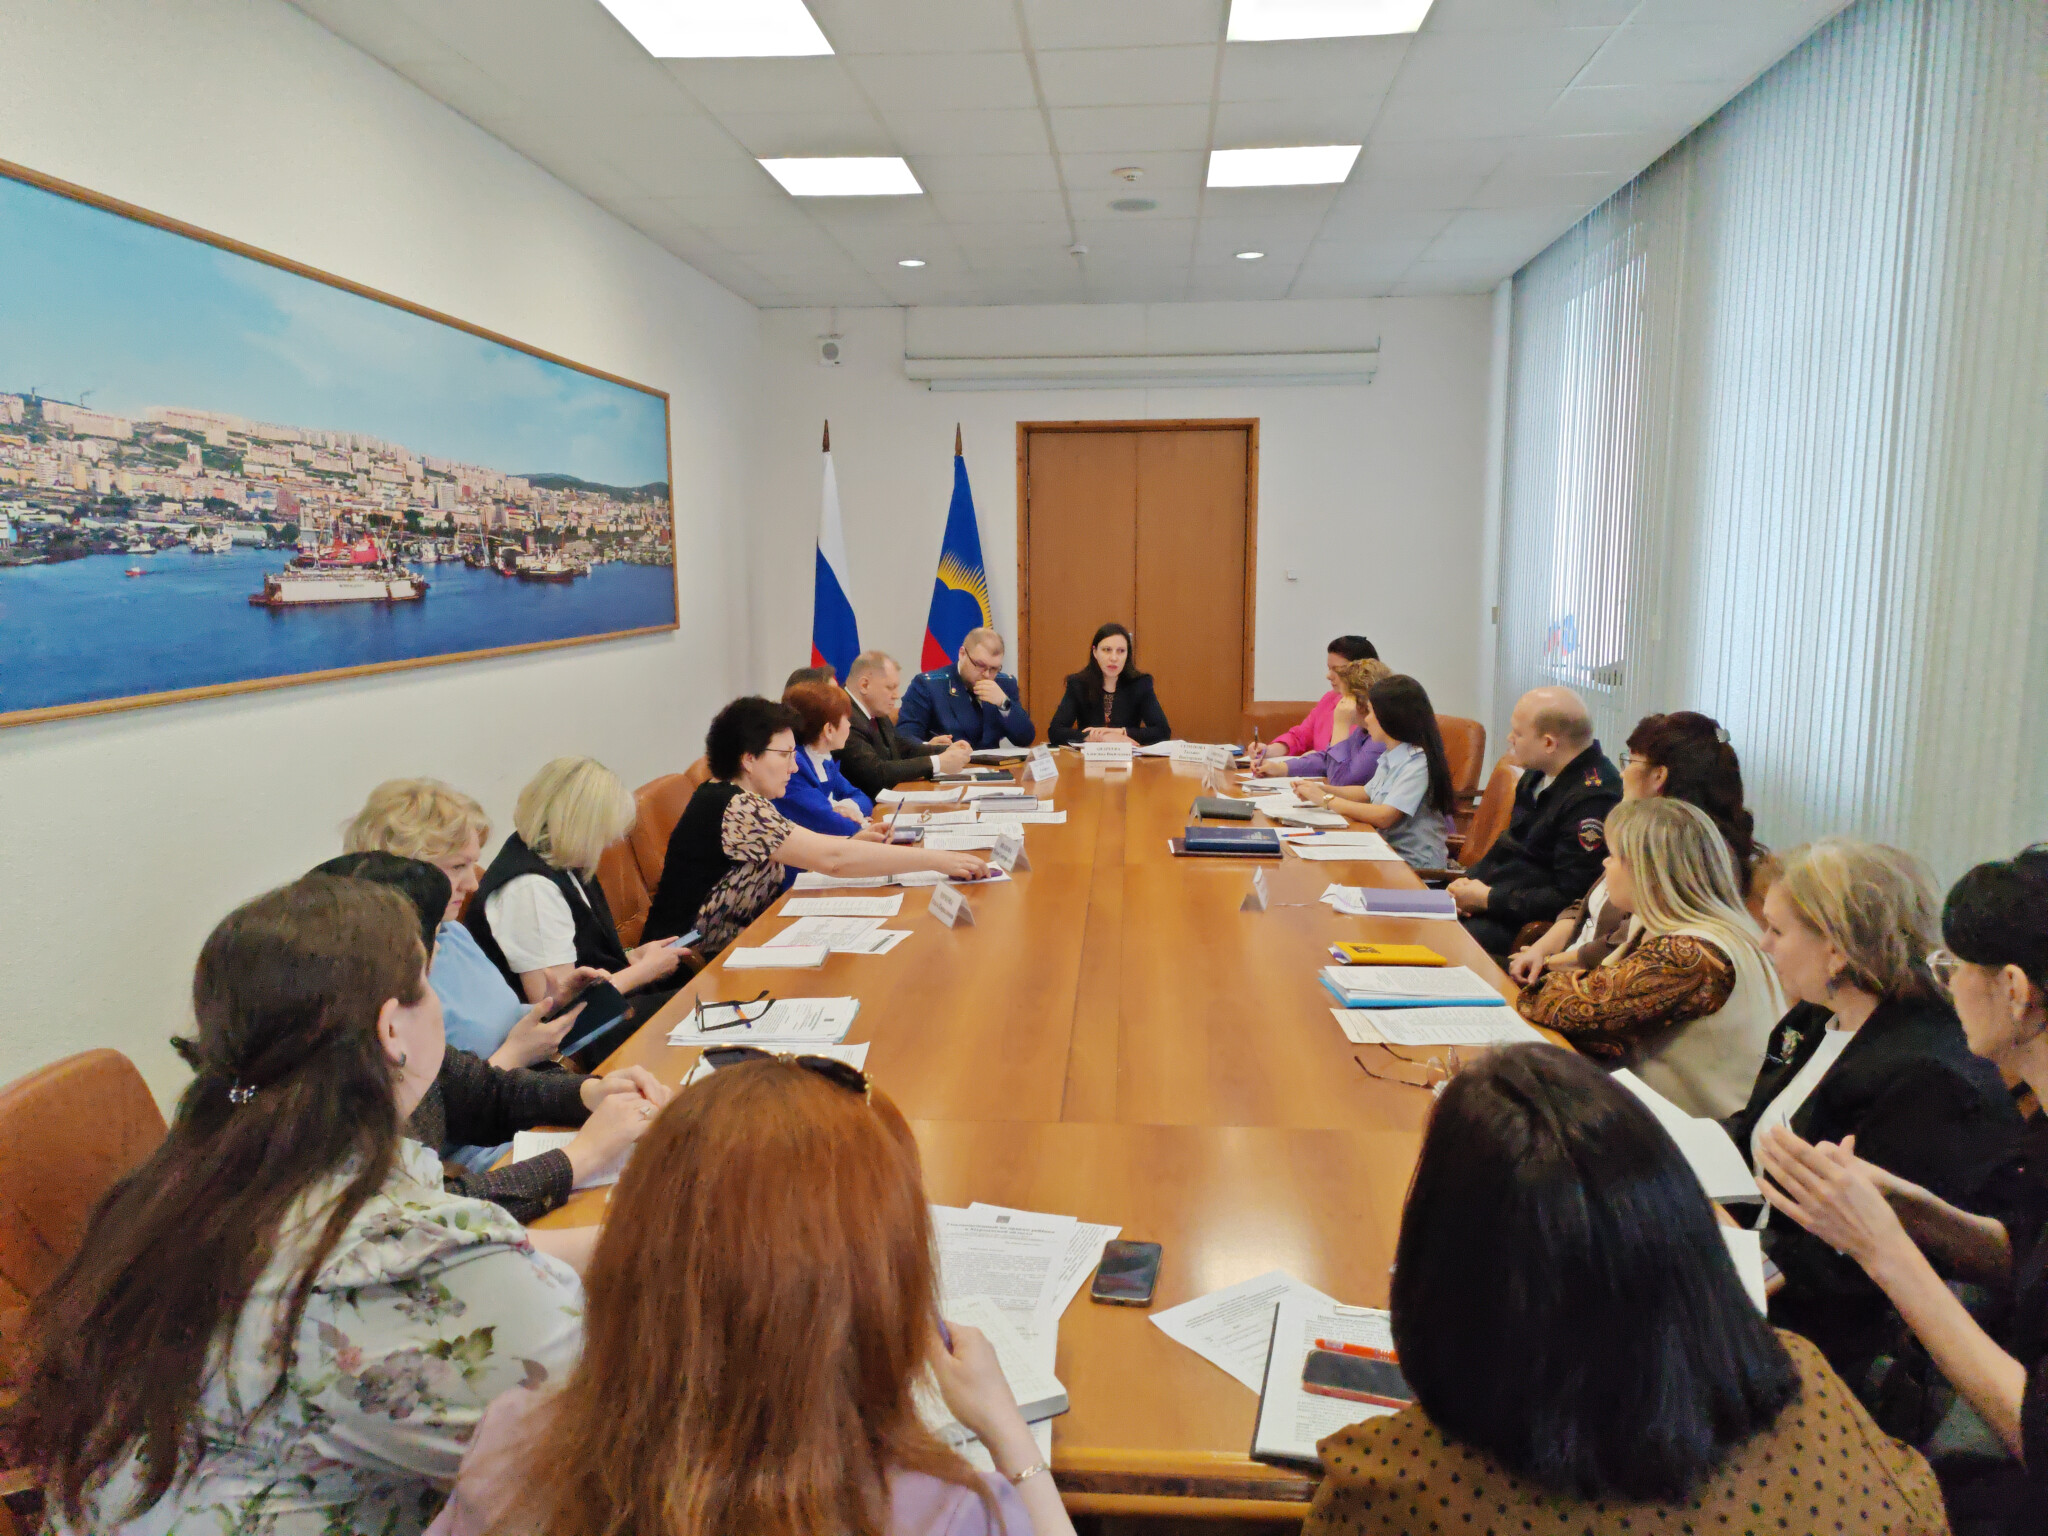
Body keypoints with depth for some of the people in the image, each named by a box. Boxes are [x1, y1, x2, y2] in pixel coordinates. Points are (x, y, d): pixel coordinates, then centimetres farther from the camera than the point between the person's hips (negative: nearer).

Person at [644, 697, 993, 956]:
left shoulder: (729, 795, 7)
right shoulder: (735, 809, -23)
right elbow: (831, 859, -29)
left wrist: (854, 843, -8)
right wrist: (936, 859, -27)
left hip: (735, 944, 9)